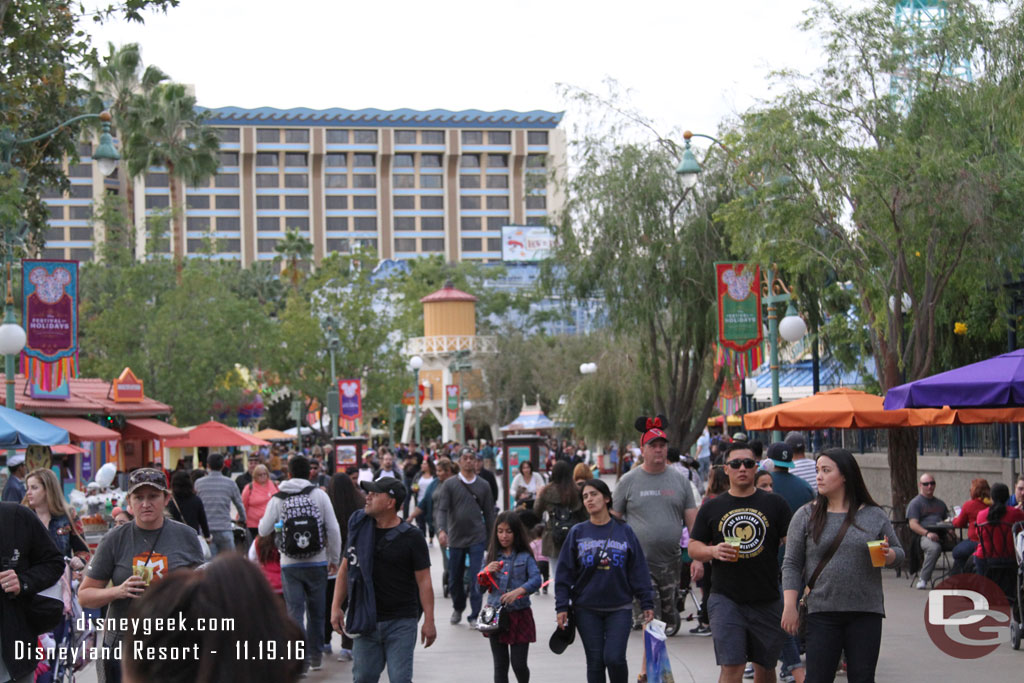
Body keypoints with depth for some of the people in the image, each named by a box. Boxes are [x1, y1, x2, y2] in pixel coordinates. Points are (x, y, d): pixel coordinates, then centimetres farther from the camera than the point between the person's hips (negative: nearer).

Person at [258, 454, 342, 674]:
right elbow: (333, 529, -6)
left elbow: (264, 531, 1)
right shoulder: (319, 495, -4)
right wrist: (334, 559, 6)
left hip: (290, 565, -1)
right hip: (317, 563, 1)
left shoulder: (277, 499, -3)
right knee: (316, 611, 14)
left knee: (294, 611, 2)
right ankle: (315, 656, 22)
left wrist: (264, 519, 24)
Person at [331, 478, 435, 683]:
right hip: (366, 620, 4)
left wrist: (429, 620, -11)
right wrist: (336, 607, 5)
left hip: (401, 622, -4)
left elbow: (423, 581, -6)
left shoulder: (411, 537, -6)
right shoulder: (359, 527, 5)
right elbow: (345, 568, 12)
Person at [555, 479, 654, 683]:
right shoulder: (577, 533, 4)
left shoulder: (624, 532, 2)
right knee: (595, 662, 5)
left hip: (619, 608, -1)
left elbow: (639, 571, 4)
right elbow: (565, 573, 4)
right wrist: (562, 606, -2)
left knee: (614, 658, -11)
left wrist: (647, 603, 1)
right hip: (587, 610, 1)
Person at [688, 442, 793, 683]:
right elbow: (693, 547, 10)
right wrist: (713, 551, -13)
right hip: (726, 599, -1)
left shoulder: (775, 504, 4)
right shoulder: (712, 507, 6)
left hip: (767, 600, 1)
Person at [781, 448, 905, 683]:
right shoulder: (806, 516, 4)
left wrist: (887, 554, -11)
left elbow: (898, 553, 13)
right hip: (822, 613, -1)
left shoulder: (875, 516, 7)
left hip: (866, 613, 1)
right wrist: (790, 606, -6)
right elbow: (791, 565, 3)